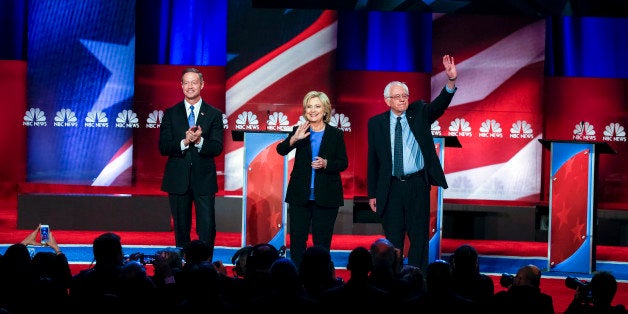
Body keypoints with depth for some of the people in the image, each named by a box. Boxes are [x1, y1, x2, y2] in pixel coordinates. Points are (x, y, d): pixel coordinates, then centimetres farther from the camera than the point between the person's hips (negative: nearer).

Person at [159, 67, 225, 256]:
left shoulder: (214, 115, 4)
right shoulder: (170, 114, 7)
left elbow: (217, 148, -5)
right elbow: (163, 147, -2)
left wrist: (199, 141, -25)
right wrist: (184, 142, -19)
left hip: (204, 179, -1)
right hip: (178, 179, 1)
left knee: (207, 229, -5)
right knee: (181, 228, 9)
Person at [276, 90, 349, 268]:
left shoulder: (336, 134, 4)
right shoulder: (299, 132, 5)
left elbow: (343, 163, 2)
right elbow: (281, 150, -9)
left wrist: (326, 164, -18)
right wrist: (294, 139, -28)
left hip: (326, 198, -1)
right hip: (300, 195, 1)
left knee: (322, 242, 3)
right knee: (297, 240, 2)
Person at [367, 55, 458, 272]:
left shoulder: (419, 113, 4)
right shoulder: (376, 123, 3)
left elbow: (439, 105, -15)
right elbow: (372, 160, 5)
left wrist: (451, 80, -33)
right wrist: (372, 194, 3)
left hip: (418, 185, 0)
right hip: (391, 187, 0)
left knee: (419, 237, 4)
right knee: (393, 239, 6)